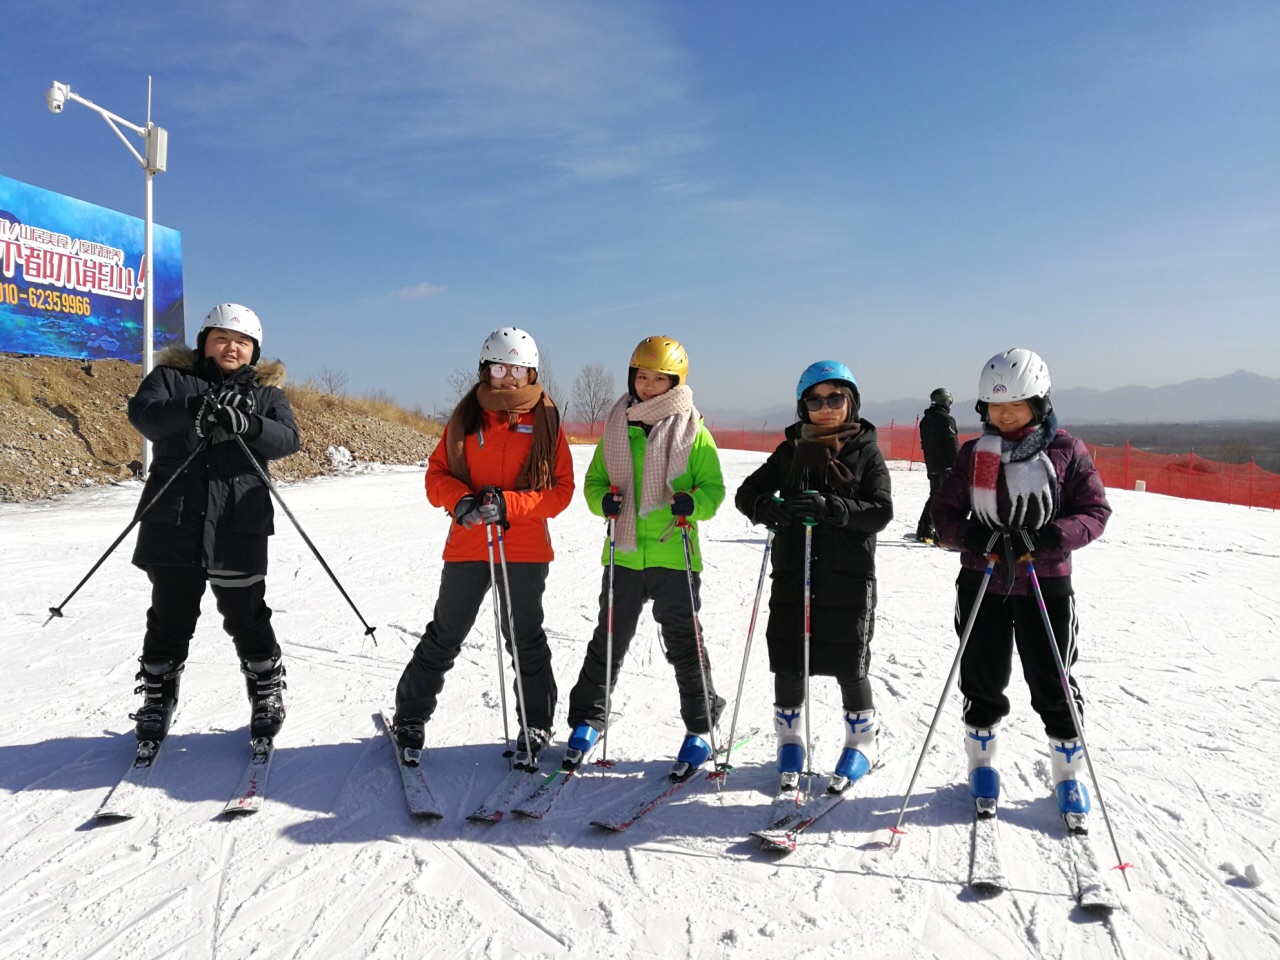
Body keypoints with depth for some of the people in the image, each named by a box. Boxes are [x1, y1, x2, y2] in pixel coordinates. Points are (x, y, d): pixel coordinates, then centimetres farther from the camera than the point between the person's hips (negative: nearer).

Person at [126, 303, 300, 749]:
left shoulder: (266, 390, 10)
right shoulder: (172, 376, 9)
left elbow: (287, 438, -7)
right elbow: (142, 413, -10)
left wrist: (248, 425, -28)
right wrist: (192, 410, -29)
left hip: (238, 526, 0)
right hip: (173, 523, 1)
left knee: (246, 617, 6)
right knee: (170, 618, 9)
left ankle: (267, 695, 24)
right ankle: (157, 702, 27)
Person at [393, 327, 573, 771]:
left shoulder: (546, 421, 1)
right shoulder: (465, 417, 6)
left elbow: (560, 489, -3)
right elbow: (436, 475, 5)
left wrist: (507, 504, -17)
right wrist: (460, 500, -16)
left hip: (526, 550, -1)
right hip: (468, 546, 1)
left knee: (526, 640, 9)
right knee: (444, 637, 9)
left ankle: (535, 729, 24)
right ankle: (410, 718, 25)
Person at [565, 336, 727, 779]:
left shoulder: (693, 431, -2)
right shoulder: (616, 427, 7)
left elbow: (714, 488, -1)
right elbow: (593, 480, 11)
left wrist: (693, 503, -22)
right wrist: (603, 500, -11)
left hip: (674, 555, -3)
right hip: (623, 552, 3)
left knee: (684, 644, 7)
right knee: (609, 640, 12)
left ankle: (700, 729, 22)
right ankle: (587, 718, 27)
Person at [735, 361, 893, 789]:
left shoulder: (866, 452, 1)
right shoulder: (790, 451, 8)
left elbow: (882, 511, -9)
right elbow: (747, 492, 7)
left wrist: (831, 507, -25)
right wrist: (766, 507, -17)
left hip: (849, 579, -2)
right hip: (793, 576, 2)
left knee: (849, 667, 7)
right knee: (788, 665, 7)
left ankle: (862, 742, 30)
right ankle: (790, 741, 28)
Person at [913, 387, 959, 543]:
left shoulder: (925, 420, 11)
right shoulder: (946, 419, -13)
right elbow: (952, 444, -16)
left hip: (931, 466, 8)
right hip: (946, 466, -8)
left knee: (934, 496, 19)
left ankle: (924, 531, 20)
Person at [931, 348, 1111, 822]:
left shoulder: (1066, 451, -3)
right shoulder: (973, 454, 2)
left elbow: (1095, 511, -5)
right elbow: (944, 512, 3)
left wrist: (1045, 539, -21)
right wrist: (976, 537, -17)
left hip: (1046, 583, -2)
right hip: (982, 582, 2)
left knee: (1053, 684, 6)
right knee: (983, 681, 12)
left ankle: (1068, 773, 27)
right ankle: (983, 763, 32)